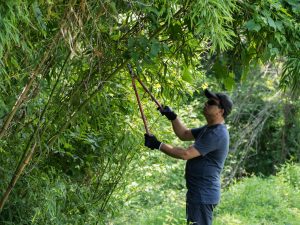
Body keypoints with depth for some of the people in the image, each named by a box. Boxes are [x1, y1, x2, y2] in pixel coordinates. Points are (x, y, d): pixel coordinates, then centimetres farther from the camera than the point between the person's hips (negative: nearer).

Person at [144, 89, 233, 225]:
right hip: (198, 193, 11)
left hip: (203, 195, -11)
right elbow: (184, 134, 24)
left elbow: (186, 154, -24)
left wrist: (158, 145, -17)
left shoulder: (217, 134, -21)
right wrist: (172, 116, 9)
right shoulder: (208, 129, 13)